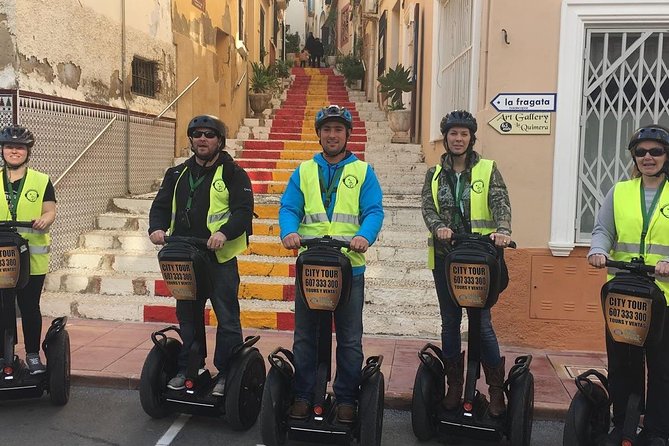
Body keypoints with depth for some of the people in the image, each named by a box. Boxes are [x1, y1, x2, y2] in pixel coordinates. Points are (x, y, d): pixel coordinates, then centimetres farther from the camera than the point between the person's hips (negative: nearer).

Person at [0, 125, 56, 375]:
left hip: (31, 257, -1)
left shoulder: (42, 181, 6)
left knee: (30, 307, 5)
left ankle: (33, 355, 17)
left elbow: (50, 210, 0)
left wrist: (45, 220, -23)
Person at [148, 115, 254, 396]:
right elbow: (161, 206, 11)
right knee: (187, 316, 15)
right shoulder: (177, 174, 14)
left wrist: (225, 232, -29)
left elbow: (244, 210, -12)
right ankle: (187, 369, 29)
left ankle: (227, 374, 13)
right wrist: (157, 227, -10)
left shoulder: (233, 173, -3)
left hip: (220, 257, -5)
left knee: (227, 318, 1)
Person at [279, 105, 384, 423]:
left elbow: (374, 211, -4)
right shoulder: (303, 171, 12)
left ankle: (346, 398, 22)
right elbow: (289, 208, 3)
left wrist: (364, 236, -24)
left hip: (350, 266, -1)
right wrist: (289, 231, -18)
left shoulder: (363, 172, 6)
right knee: (305, 336, 10)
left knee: (350, 339, 8)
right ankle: (303, 395, 23)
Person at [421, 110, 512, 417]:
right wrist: (439, 227, -22)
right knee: (450, 322, 11)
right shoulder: (434, 174, 11)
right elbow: (427, 207, -1)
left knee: (482, 323, -3)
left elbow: (500, 203, -10)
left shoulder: (488, 170, 4)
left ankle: (496, 390, 11)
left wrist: (502, 230, -29)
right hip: (445, 256, 3)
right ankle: (454, 386, 23)